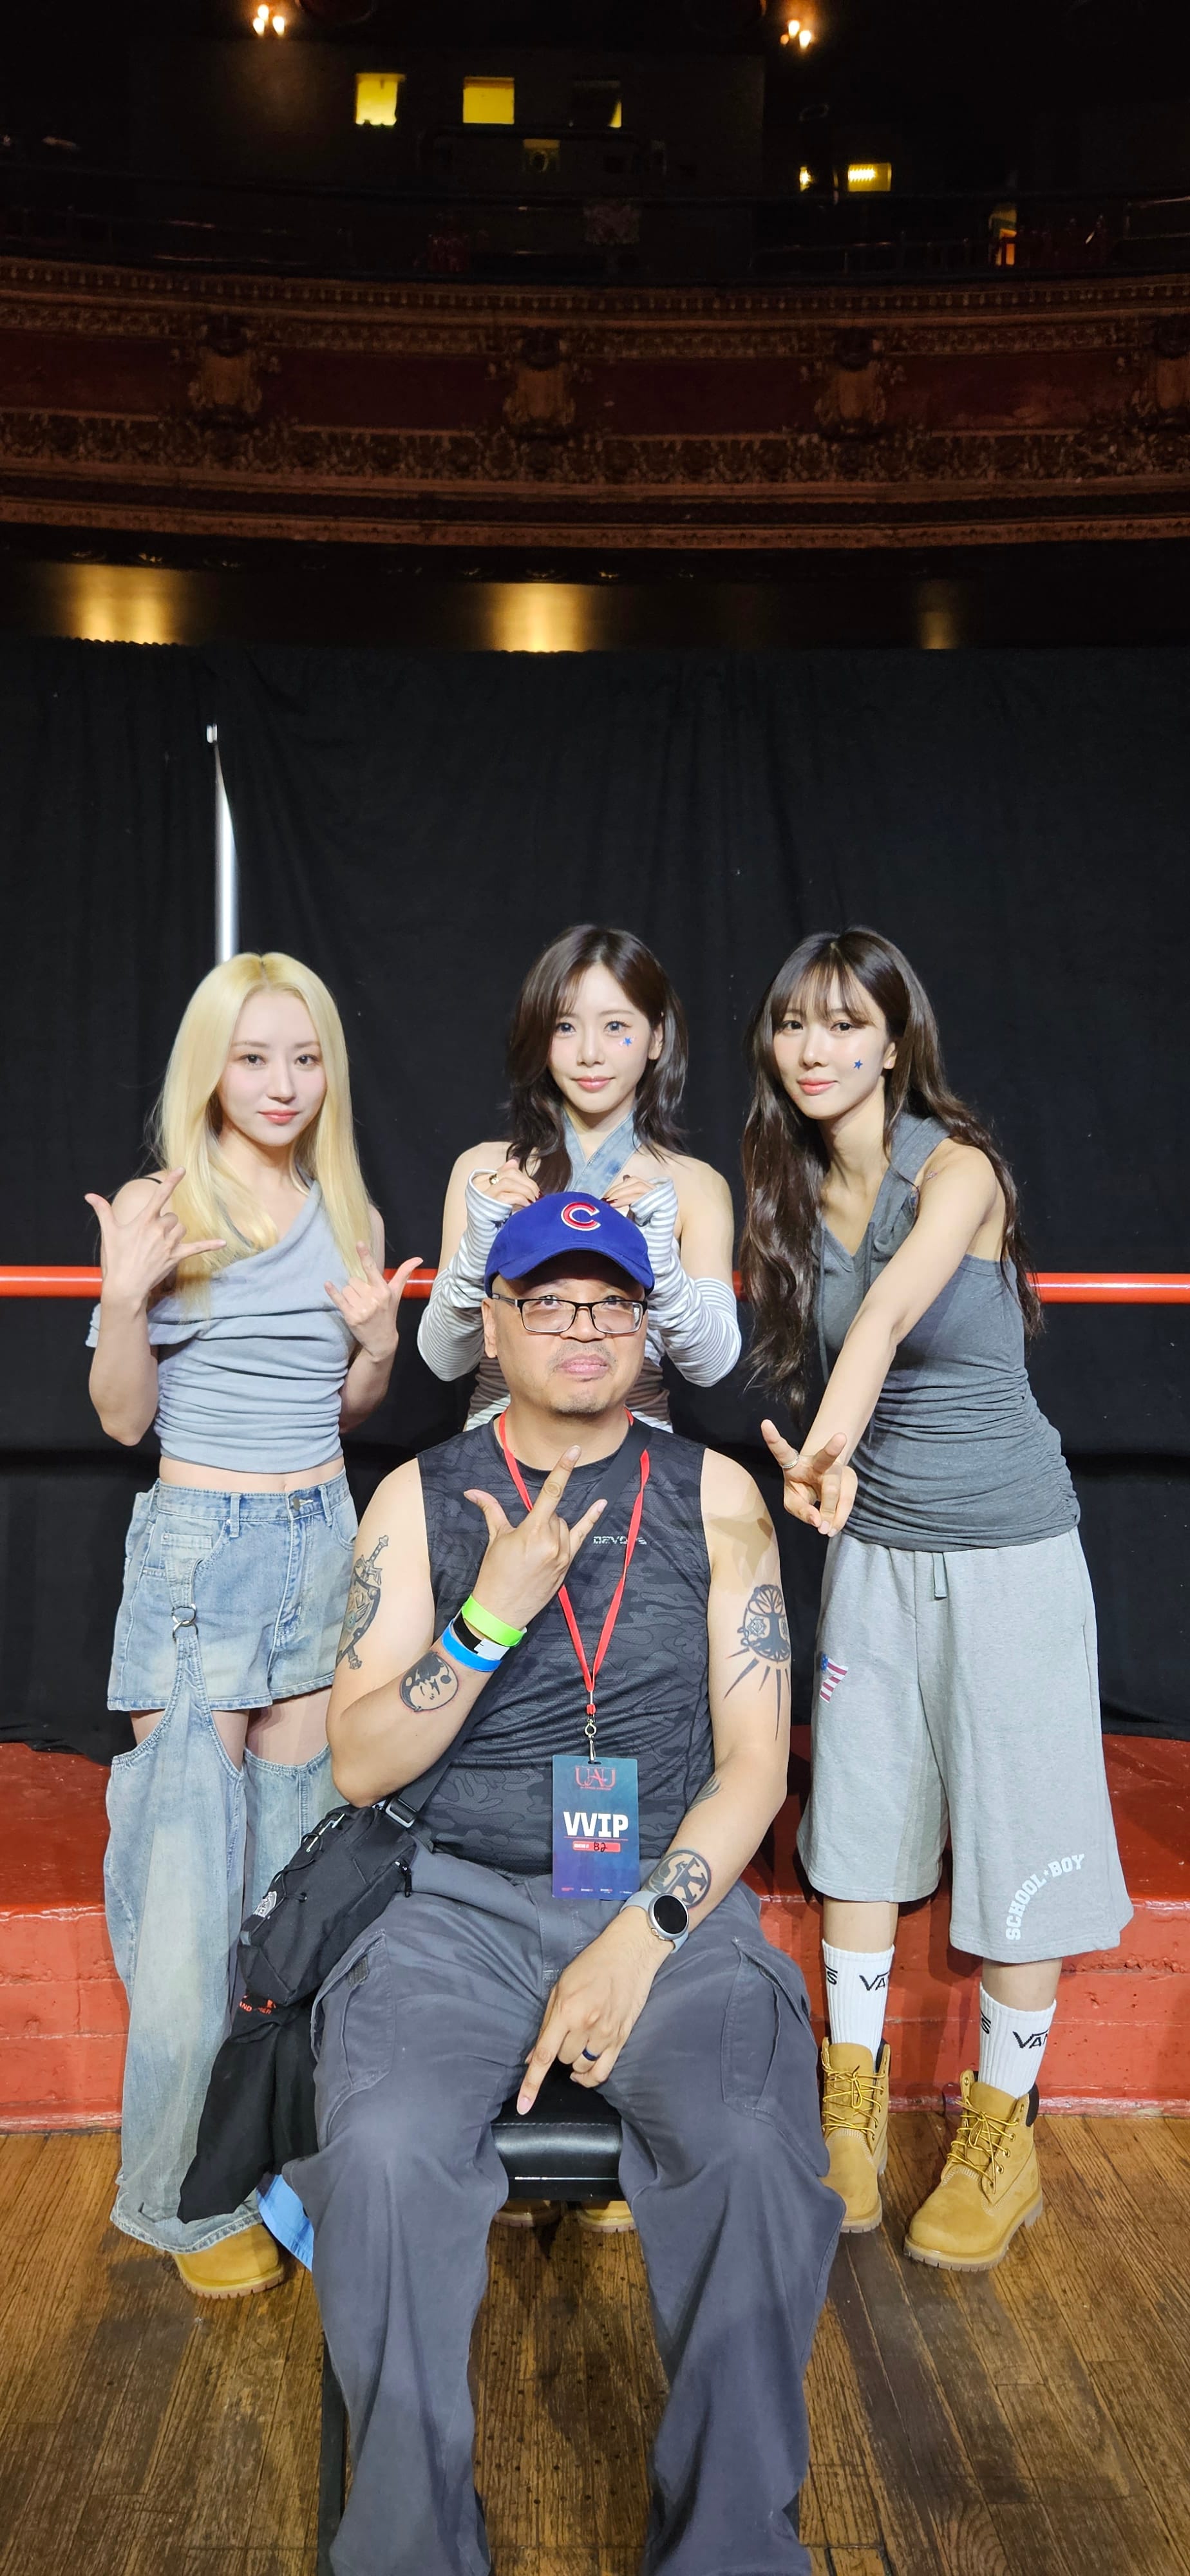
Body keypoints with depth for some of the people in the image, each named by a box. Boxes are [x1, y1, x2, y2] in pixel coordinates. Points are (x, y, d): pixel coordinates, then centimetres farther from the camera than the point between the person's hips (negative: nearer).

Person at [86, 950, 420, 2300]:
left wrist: (377, 1340, -5)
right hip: (198, 1545, -4)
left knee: (298, 1859, 11)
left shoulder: (350, 1216, 7)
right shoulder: (156, 1208, -5)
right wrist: (125, 1299, -20)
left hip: (323, 1540, 4)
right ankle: (193, 2198, 13)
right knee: (189, 1875, -4)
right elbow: (124, 1416, -3)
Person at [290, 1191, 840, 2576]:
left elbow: (753, 1761, 1)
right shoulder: (420, 1498, 5)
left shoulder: (713, 1496, 5)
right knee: (385, 2151, -28)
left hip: (671, 1902, 0)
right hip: (462, 1903, 0)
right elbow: (361, 1764, 1)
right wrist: (491, 1615, -15)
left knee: (754, 2152, -28)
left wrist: (643, 1938, -12)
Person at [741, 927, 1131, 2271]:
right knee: (858, 1818, 10)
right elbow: (845, 1356, 0)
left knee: (1016, 1835, 4)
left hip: (1007, 1546, -5)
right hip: (873, 1543, 5)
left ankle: (1000, 2129, 22)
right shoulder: (791, 1191, 1)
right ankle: (854, 2104, 27)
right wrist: (826, 1459, -20)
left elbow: (894, 1307, -38)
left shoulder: (956, 1166, -17)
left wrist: (831, 1437, -55)